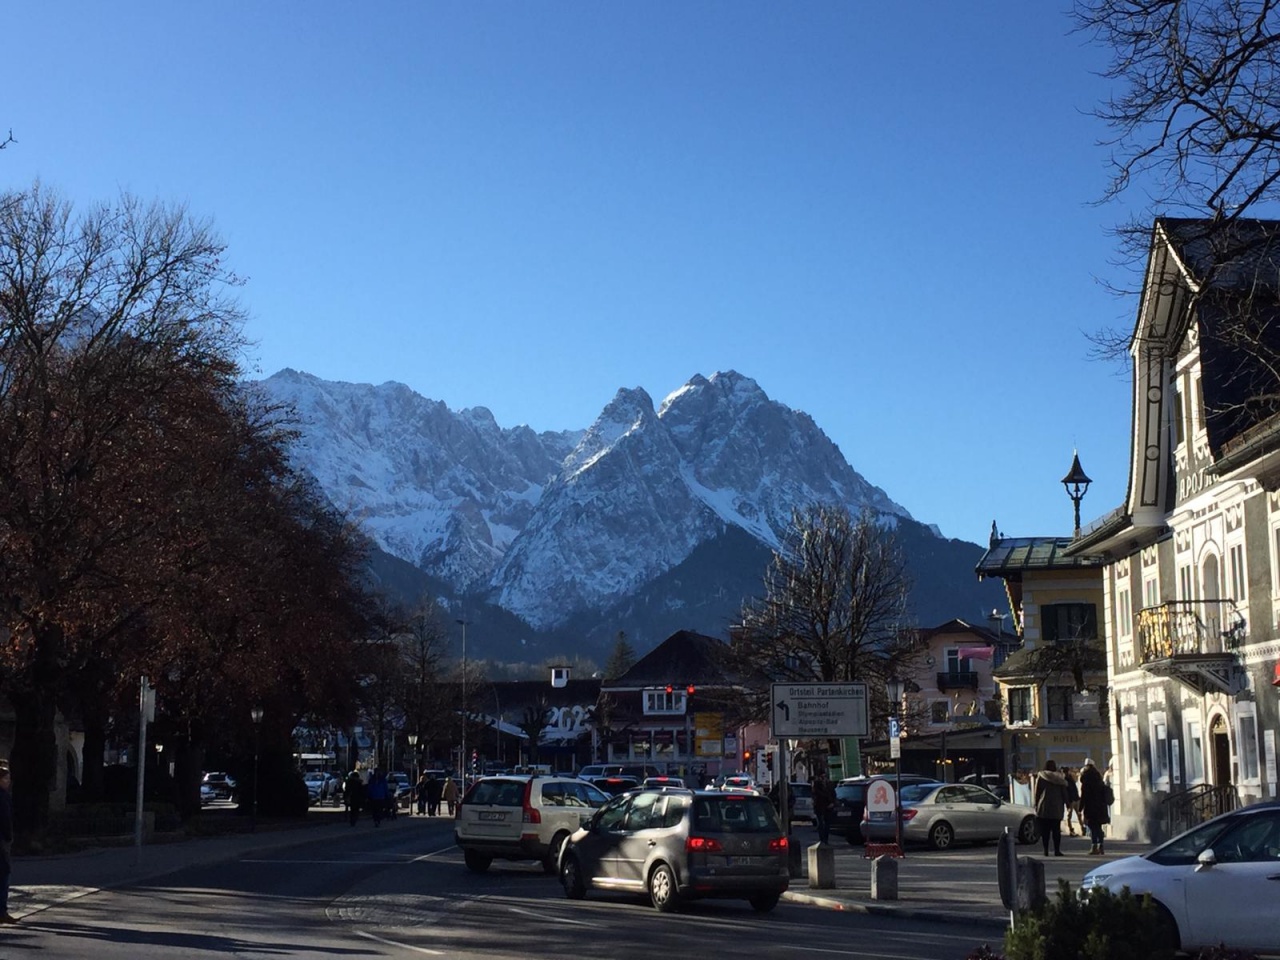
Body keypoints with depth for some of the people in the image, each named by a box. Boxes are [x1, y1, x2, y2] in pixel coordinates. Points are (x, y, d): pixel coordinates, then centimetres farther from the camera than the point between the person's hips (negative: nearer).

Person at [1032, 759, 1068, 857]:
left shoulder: (1040, 777, -3)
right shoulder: (1060, 778, 4)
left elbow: (1036, 792, -2)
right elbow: (1064, 793, 7)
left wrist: (1036, 804, 5)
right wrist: (1066, 804, 12)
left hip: (1044, 808, -2)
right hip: (1057, 808, 2)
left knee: (1045, 830, 2)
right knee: (1056, 830, 4)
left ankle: (1046, 850, -2)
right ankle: (1057, 850, -1)